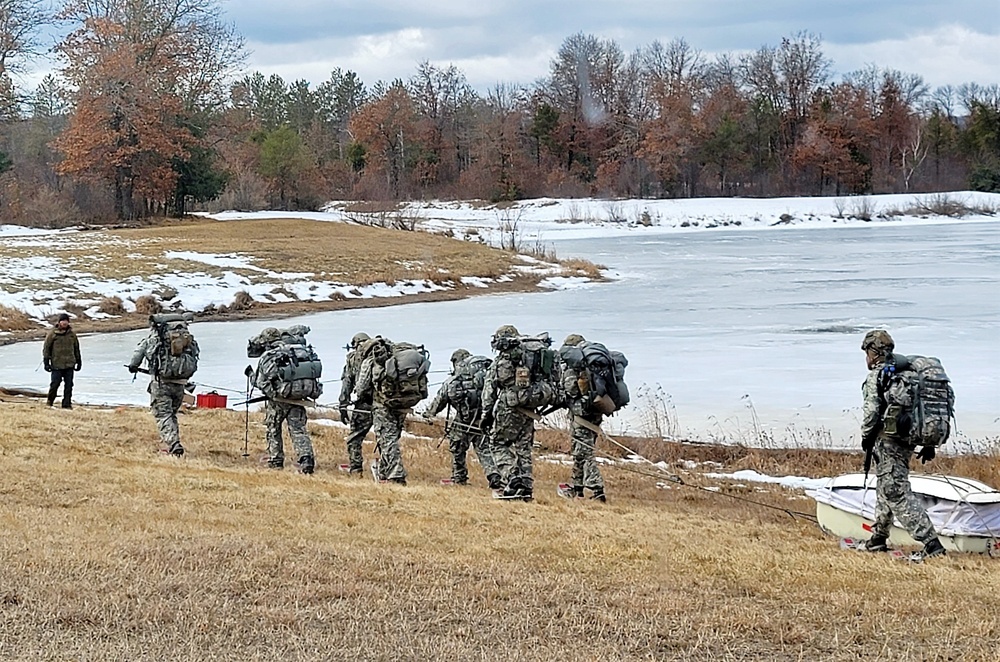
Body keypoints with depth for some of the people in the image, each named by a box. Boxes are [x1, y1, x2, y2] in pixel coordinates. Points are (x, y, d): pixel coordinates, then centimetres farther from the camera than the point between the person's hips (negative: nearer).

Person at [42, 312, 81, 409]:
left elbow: (76, 348, 19)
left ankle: (67, 404, 8)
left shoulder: (72, 333, 9)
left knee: (69, 385, 2)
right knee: (55, 383, -3)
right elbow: (46, 348, 1)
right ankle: (49, 403, 14)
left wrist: (78, 361, 18)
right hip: (56, 364, -3)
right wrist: (46, 362, -5)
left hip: (69, 364, 3)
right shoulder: (52, 333, -2)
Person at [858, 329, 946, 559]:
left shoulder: (876, 376, -9)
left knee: (897, 493, -11)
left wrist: (866, 437, -2)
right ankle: (878, 539, 33)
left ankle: (931, 543, -20)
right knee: (885, 489, 22)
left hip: (887, 441, -9)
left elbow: (871, 410, -17)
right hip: (907, 439, 9)